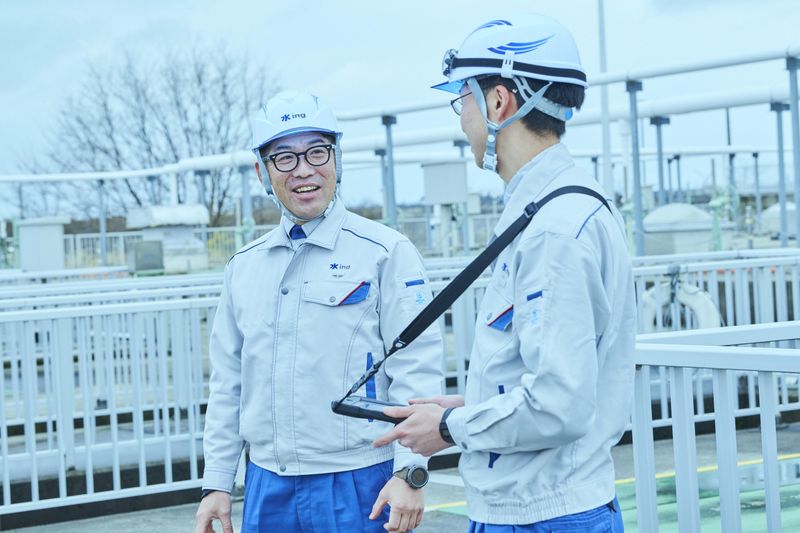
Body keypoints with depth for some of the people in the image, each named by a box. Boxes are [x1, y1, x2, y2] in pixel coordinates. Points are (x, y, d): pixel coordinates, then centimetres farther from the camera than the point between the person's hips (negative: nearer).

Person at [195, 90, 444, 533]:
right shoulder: (244, 265, 12)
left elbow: (417, 369, -8)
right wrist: (217, 483, 12)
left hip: (359, 486, -4)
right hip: (267, 488, 5)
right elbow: (227, 384, 16)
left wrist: (409, 473, -16)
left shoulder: (386, 253, -4)